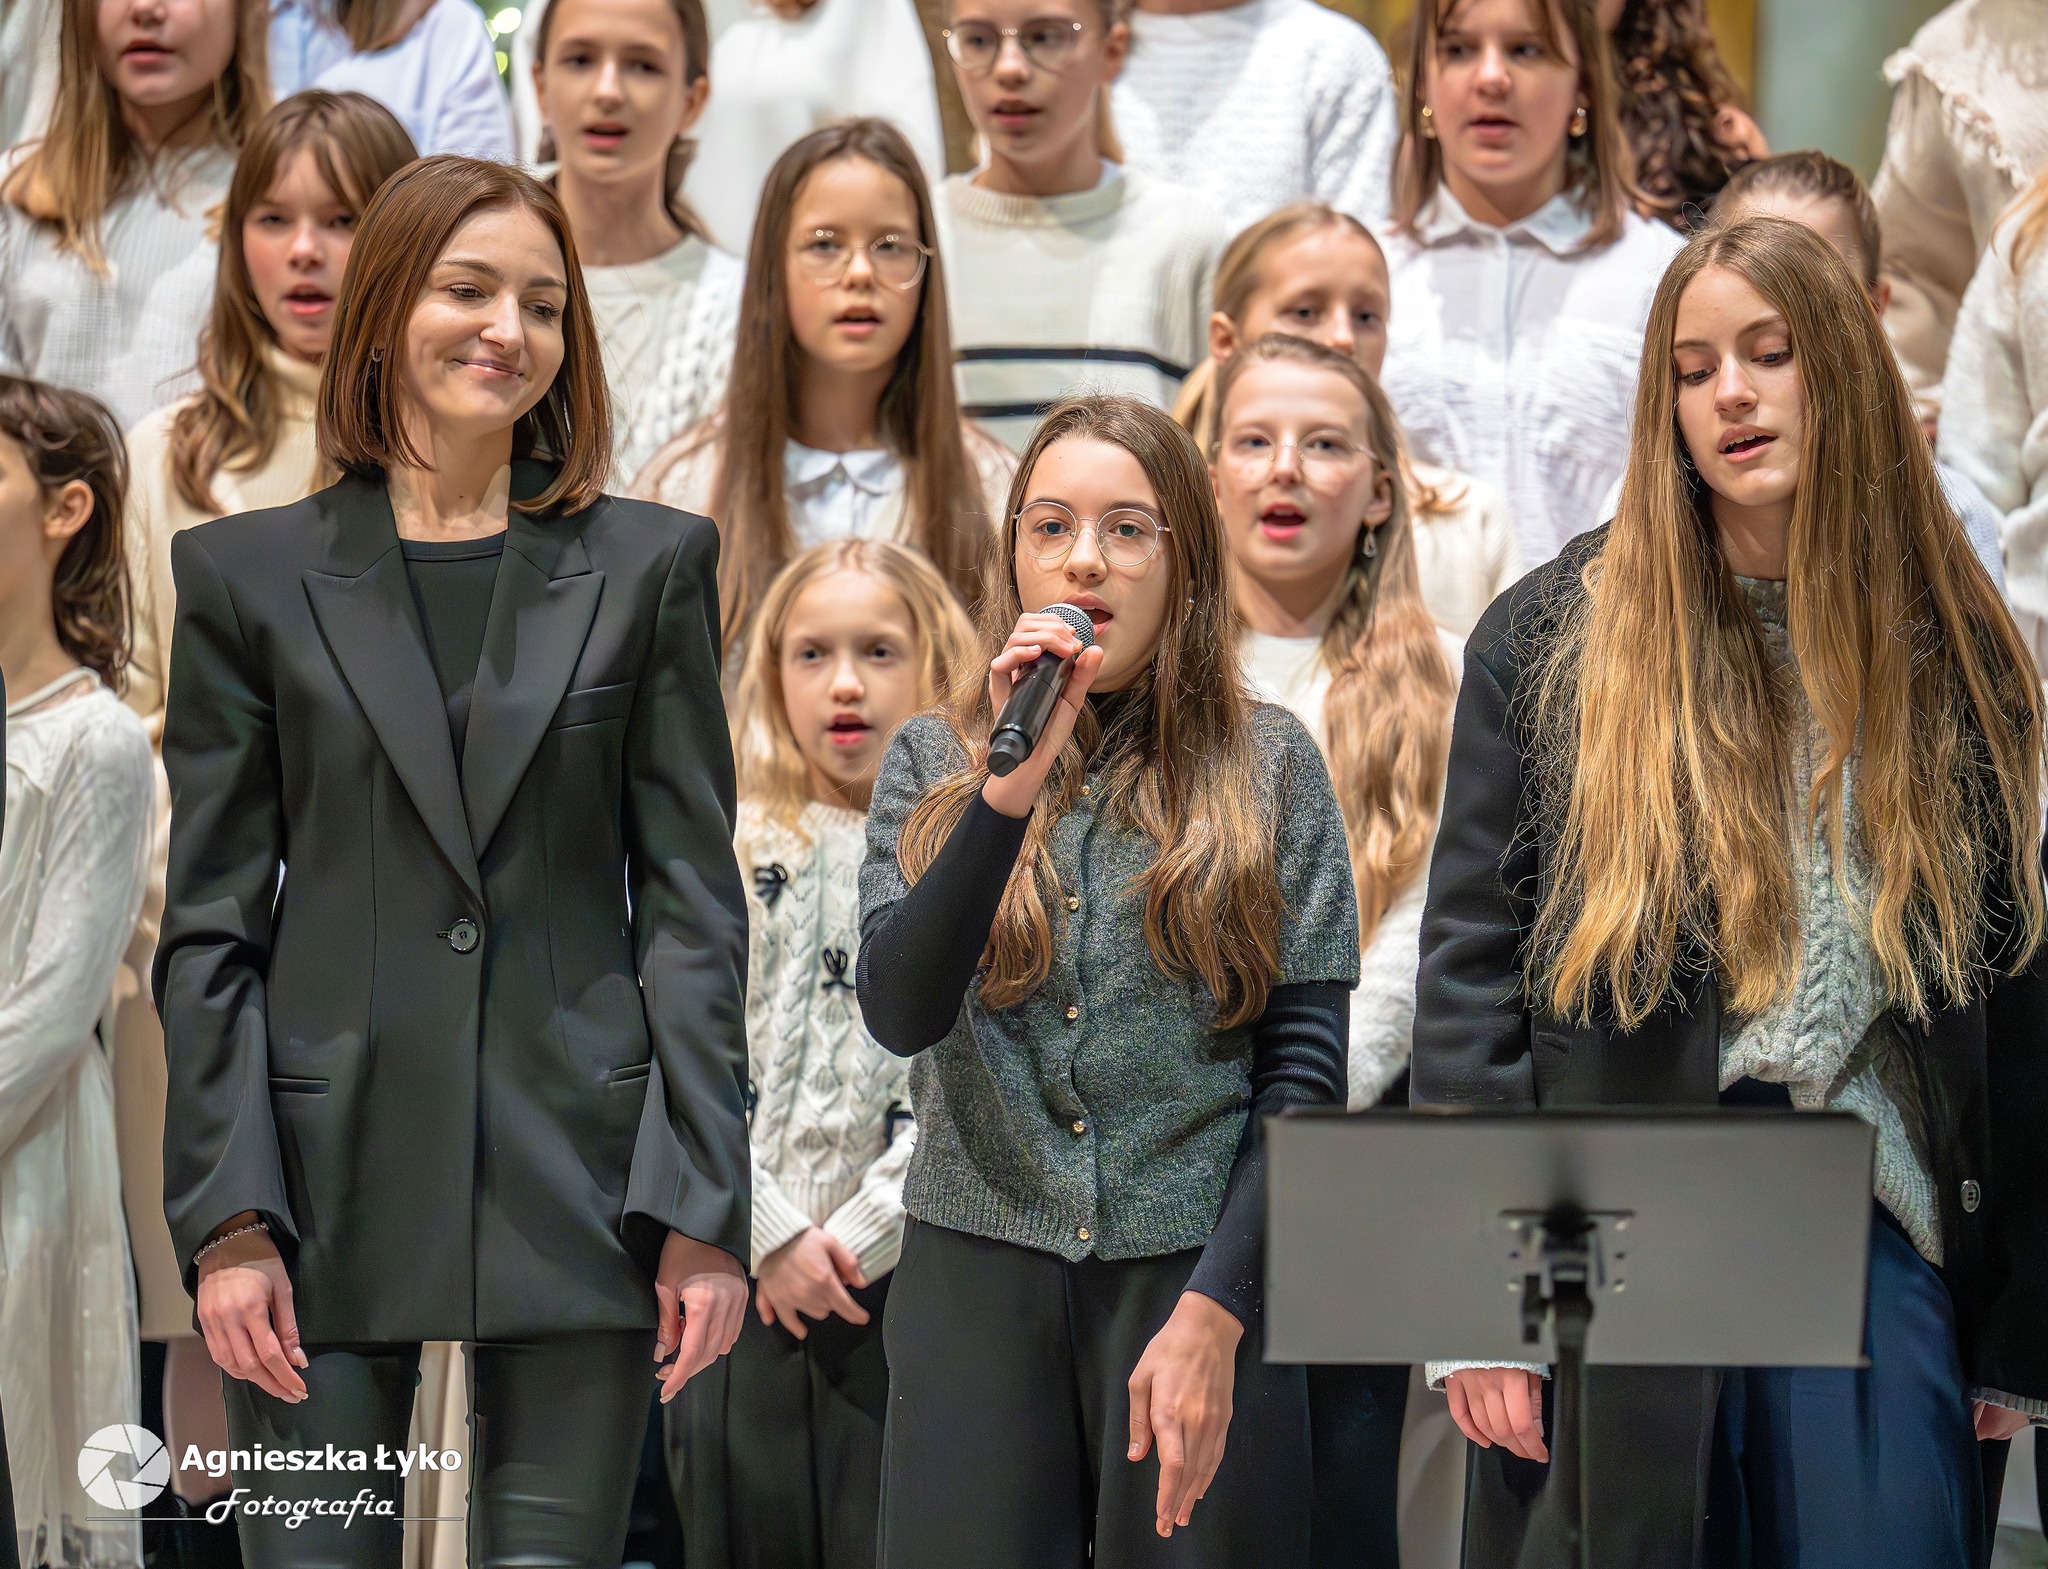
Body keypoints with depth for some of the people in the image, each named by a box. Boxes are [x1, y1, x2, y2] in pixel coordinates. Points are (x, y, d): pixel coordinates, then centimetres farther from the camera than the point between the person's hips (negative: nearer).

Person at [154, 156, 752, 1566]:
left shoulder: (648, 567, 8)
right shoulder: (249, 575, 7)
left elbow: (692, 902, 5)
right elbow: (211, 923, 5)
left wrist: (702, 1210, -3)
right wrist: (226, 1217, -5)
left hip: (576, 1176, 0)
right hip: (329, 1172, 0)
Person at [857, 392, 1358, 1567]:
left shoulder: (1268, 765, 3)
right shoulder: (935, 762, 7)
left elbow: (1307, 1070, -1)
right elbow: (899, 1013, -9)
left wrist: (1215, 1315, -11)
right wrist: (1012, 786, -19)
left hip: (1198, 1281, -1)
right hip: (977, 1282, 1)